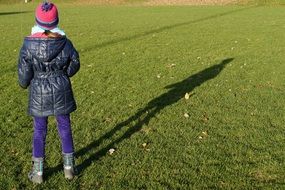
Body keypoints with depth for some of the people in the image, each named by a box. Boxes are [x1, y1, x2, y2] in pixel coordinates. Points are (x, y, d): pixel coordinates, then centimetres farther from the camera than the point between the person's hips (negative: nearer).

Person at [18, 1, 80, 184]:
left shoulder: (29, 45, -17)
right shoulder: (65, 43, -13)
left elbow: (24, 73, -10)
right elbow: (74, 65, 1)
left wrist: (24, 84, 14)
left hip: (39, 94, 0)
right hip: (62, 92, 1)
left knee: (39, 131, 14)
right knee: (65, 128, 15)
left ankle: (38, 172, 24)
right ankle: (69, 167, 27)